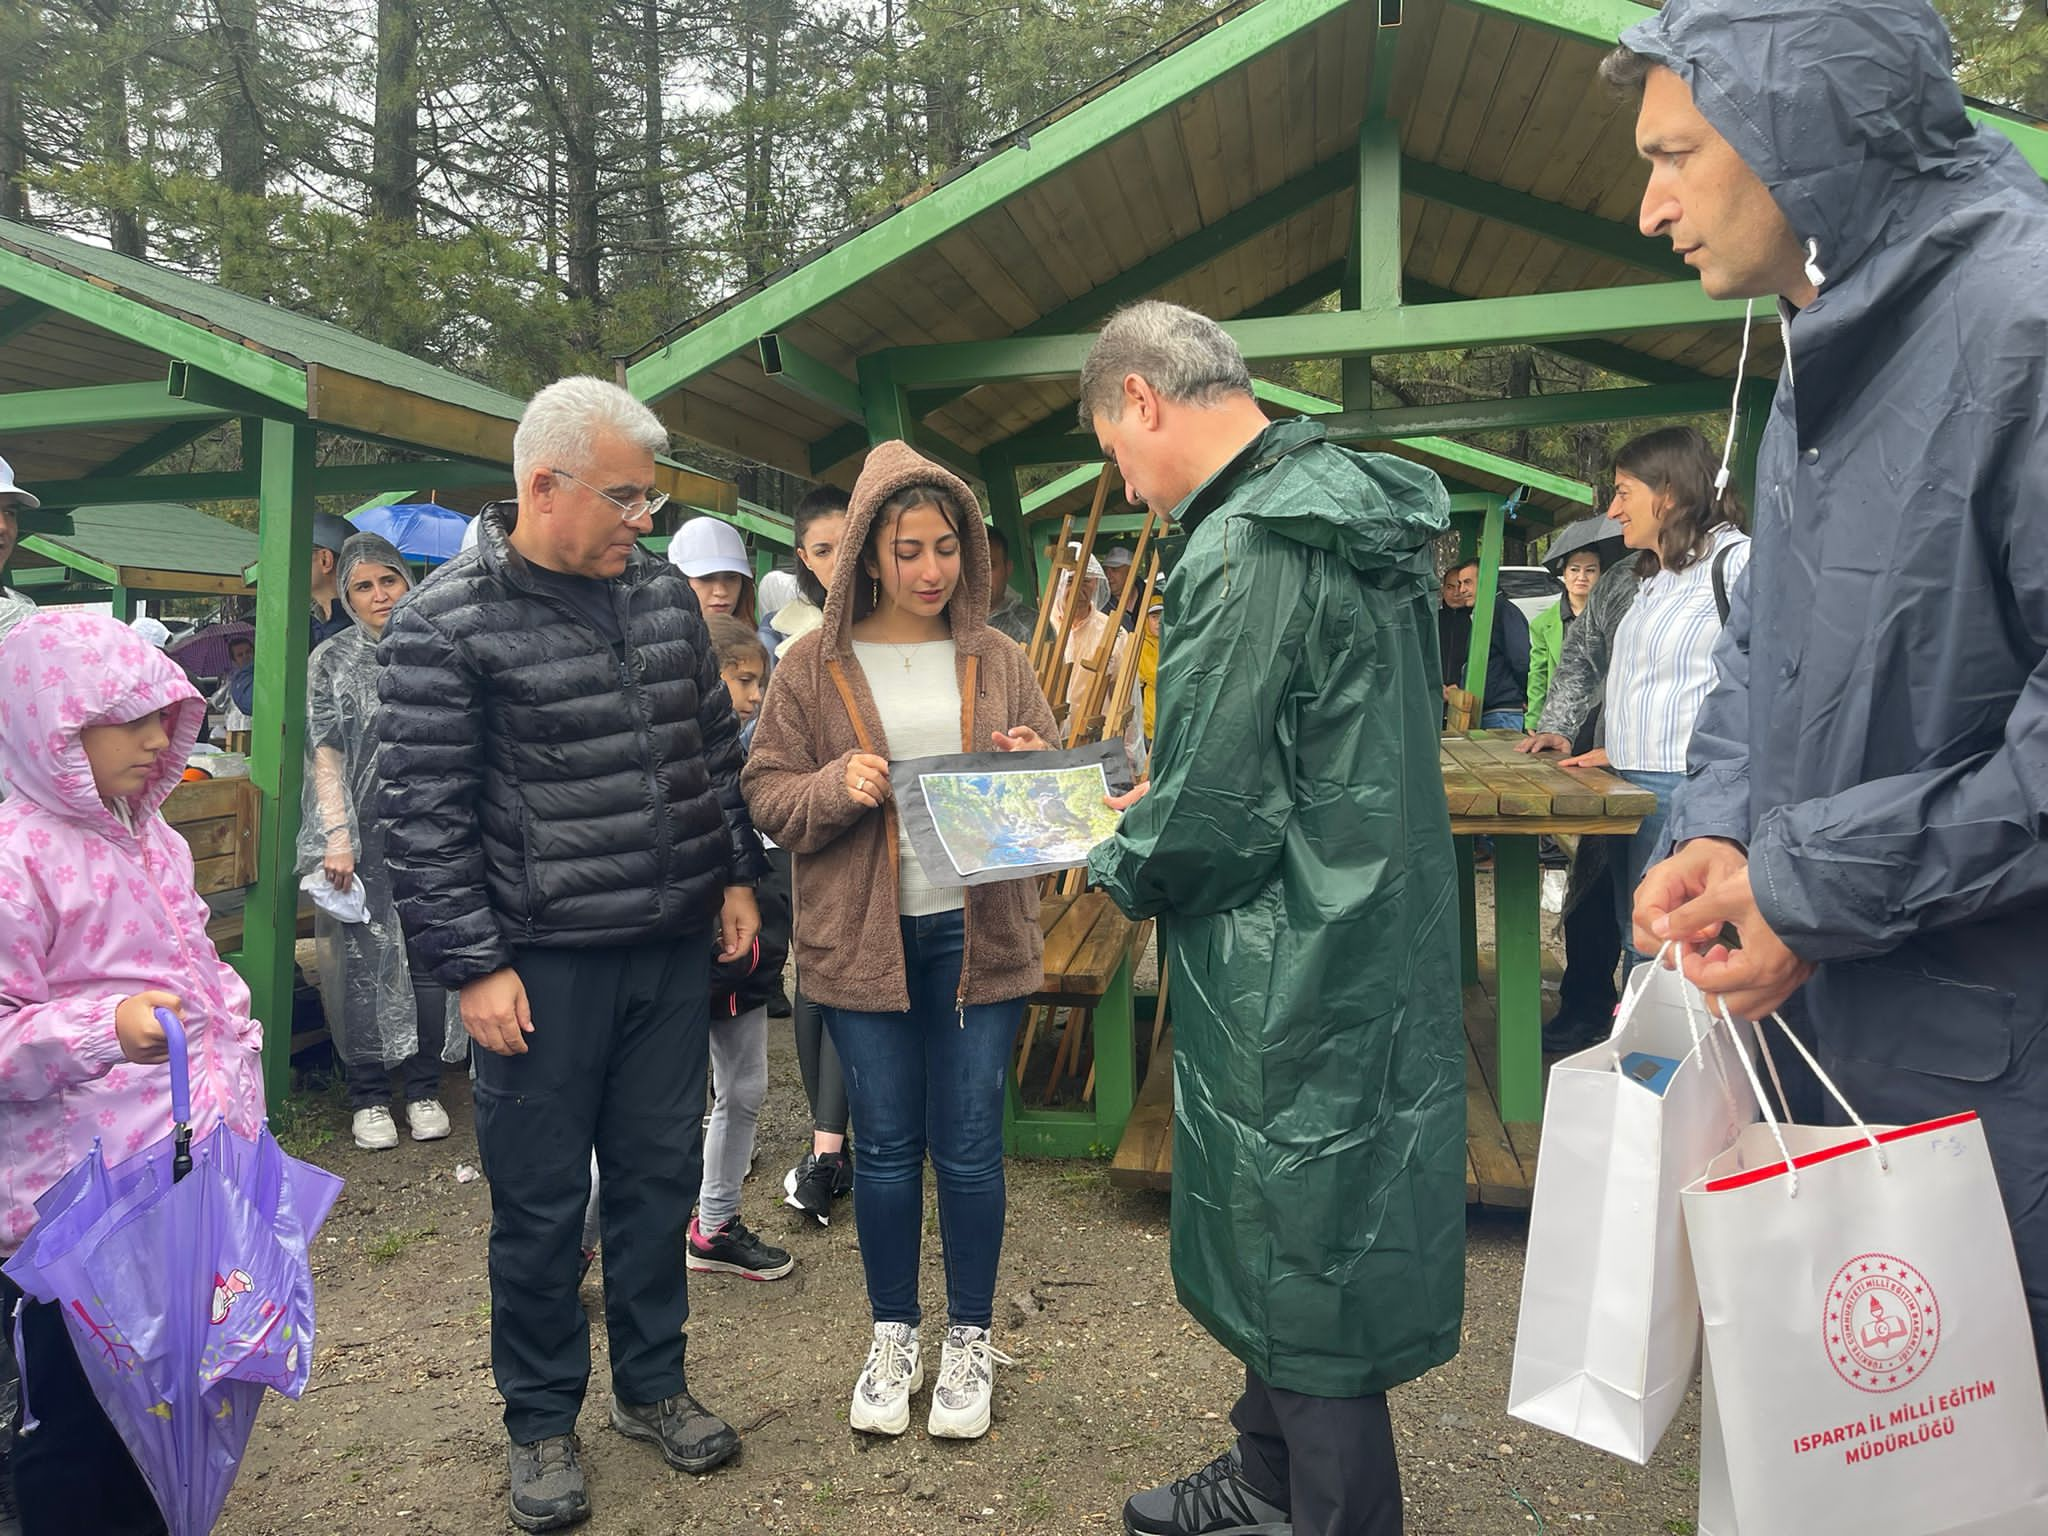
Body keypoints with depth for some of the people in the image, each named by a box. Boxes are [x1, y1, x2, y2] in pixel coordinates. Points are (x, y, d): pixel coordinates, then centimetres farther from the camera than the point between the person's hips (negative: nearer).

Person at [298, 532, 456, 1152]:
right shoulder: (332, 661, 3)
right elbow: (326, 755, -3)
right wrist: (338, 838, -12)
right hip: (365, 839, -1)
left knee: (429, 959, 4)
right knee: (363, 961, 2)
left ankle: (423, 1089, 18)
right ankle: (368, 1097, 15)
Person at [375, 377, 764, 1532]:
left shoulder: (667, 594, 5)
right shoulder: (445, 626, -10)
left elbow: (718, 747, 14)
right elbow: (423, 816, -11)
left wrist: (738, 877, 11)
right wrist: (473, 966, -12)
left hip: (675, 952, 5)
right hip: (543, 963, -4)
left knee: (661, 1177, 15)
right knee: (542, 1203, 9)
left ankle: (653, 1383, 35)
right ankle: (543, 1420, 30)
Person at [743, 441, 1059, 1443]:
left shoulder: (996, 660, 6)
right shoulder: (816, 665, 1)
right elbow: (767, 796, 1)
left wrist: (1034, 772, -10)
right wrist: (840, 785, -18)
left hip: (978, 930, 1)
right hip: (863, 937, -1)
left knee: (969, 1144, 8)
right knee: (886, 1144, 10)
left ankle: (970, 1340, 28)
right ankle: (893, 1336, 30)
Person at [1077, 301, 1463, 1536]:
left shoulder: (1244, 549, -21)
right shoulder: (1351, 506, 9)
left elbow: (1204, 820, -22)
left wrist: (1121, 866, -1)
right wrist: (1165, 808, 13)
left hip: (1296, 988, -10)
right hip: (1375, 955, 10)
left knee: (1301, 1265, 7)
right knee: (1278, 1240, 23)